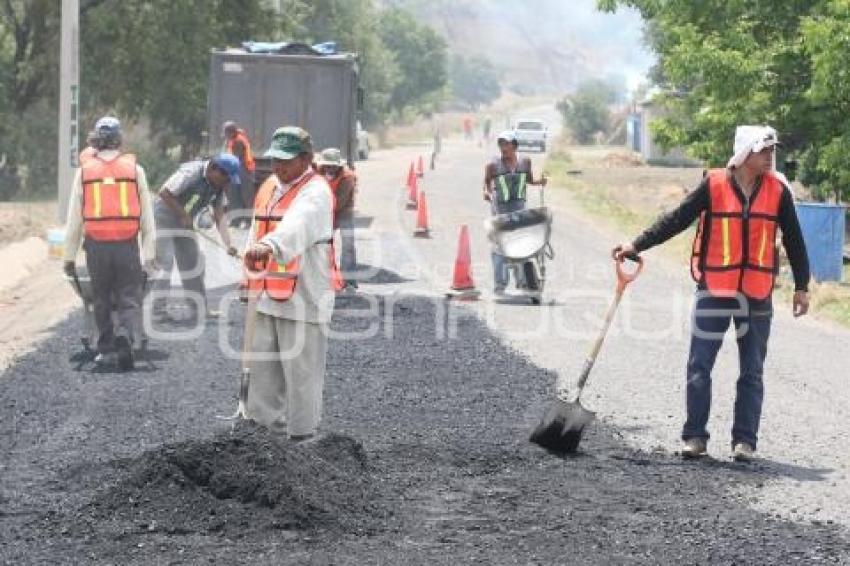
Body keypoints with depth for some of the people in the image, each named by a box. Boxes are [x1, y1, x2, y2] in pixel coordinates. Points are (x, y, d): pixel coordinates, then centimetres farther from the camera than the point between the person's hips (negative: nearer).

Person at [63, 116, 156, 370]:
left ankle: (106, 349, 18)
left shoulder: (84, 170, 3)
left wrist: (70, 256, 11)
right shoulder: (134, 169, 2)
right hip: (127, 245, -1)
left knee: (101, 301, 14)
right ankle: (125, 335, -22)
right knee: (130, 299, 3)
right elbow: (147, 216, 4)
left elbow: (74, 218, 5)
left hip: (96, 246, 1)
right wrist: (149, 254, 8)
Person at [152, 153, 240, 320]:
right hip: (164, 217, -8)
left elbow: (219, 216, -5)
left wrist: (228, 244, -17)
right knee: (164, 262, -11)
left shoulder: (219, 186, -4)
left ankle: (198, 307, 18)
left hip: (184, 223, 8)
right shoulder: (191, 173, -27)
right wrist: (183, 215, -24)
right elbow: (164, 193, -28)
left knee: (193, 262, 10)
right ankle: (159, 309, -8)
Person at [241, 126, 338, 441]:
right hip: (268, 295, 8)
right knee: (264, 365, 15)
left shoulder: (315, 193, -14)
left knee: (301, 370, -5)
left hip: (303, 297, -8)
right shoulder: (269, 187, 14)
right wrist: (252, 275, 13)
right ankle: (263, 423, 27)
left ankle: (301, 433, 4)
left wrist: (268, 246, -54)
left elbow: (297, 226, -35)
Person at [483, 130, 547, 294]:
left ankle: (521, 280, 16)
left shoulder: (525, 162, 3)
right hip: (500, 208, -3)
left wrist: (540, 181, -1)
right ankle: (500, 284, 4)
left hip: (519, 208, 3)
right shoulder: (493, 165, -7)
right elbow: (487, 182, 5)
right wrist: (487, 192, -16)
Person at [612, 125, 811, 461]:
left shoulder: (777, 191, 1)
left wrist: (801, 287, 9)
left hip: (758, 294, 2)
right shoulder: (714, 185, -6)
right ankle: (695, 436, 7)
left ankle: (745, 440, 14)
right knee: (699, 366, -2)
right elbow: (676, 220, -3)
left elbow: (794, 240, 9)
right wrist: (637, 245, -9)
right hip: (714, 291, -2)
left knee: (752, 371, 7)